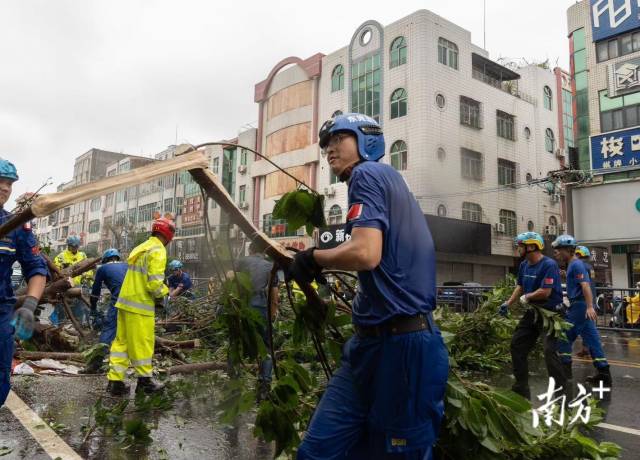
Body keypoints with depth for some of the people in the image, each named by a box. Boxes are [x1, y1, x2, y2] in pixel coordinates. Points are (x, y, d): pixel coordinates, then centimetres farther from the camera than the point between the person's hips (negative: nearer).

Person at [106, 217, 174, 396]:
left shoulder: (141, 247, 16)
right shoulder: (158, 251, -12)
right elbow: (155, 282, -20)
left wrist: (159, 290, 13)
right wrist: (161, 295, -1)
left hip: (125, 301, 9)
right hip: (140, 305, -9)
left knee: (121, 341, 12)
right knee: (143, 344, 4)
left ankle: (115, 381, 15)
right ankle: (144, 381, 16)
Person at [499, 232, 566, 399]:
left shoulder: (549, 265, -19)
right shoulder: (524, 265, 5)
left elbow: (545, 292, -26)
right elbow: (520, 286, 17)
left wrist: (526, 297, -11)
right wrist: (508, 303, 8)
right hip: (532, 312, 9)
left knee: (549, 351, -18)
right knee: (517, 345, 11)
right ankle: (521, 387, 23)